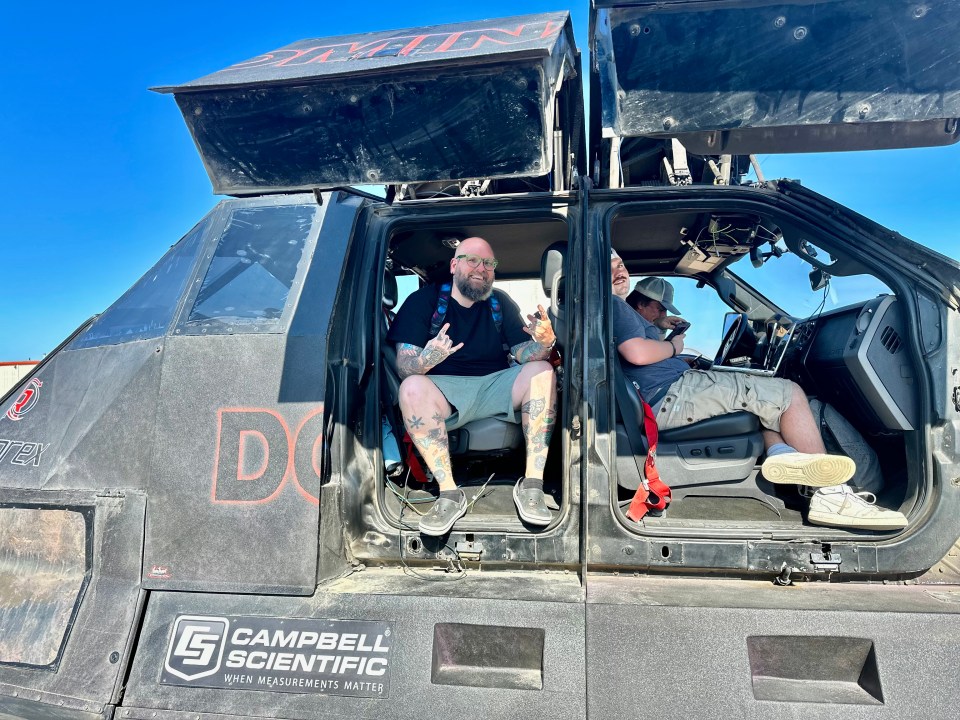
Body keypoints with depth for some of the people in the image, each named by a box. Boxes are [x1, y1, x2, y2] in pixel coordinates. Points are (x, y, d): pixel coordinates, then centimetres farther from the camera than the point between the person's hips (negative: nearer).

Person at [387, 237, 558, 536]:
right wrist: (426, 359, -34)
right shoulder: (423, 300, 0)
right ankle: (449, 494, -26)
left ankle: (532, 484, -23)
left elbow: (524, 353, 2)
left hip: (496, 386, 3)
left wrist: (544, 343, -23)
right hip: (445, 390, -2)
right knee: (412, 388, -34)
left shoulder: (501, 302, 11)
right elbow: (403, 365, -9)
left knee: (542, 370, -23)